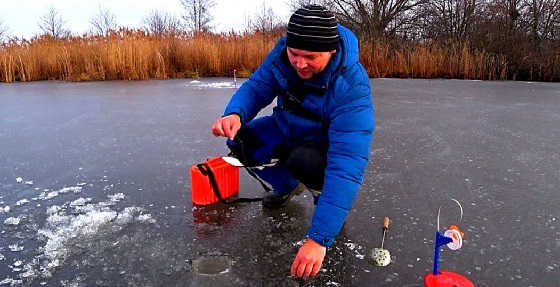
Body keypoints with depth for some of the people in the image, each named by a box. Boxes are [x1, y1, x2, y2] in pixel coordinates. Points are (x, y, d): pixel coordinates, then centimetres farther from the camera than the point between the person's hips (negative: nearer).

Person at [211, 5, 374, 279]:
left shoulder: (351, 87, -38)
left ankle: (325, 196, -1)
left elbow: (346, 165, -44)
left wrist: (317, 239, -50)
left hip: (330, 141, -5)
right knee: (241, 140, -15)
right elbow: (256, 87, -12)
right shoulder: (283, 52, -21)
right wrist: (234, 113, -38)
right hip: (288, 129, 6)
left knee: (304, 161, -37)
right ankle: (287, 186, 13)